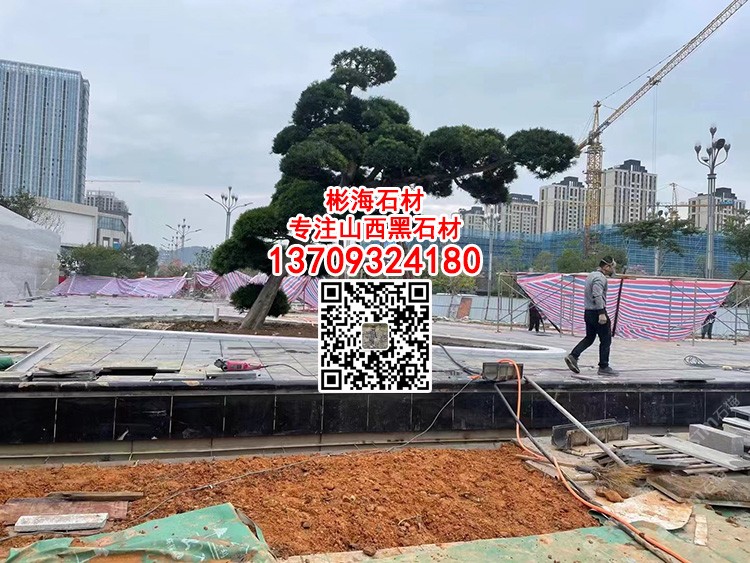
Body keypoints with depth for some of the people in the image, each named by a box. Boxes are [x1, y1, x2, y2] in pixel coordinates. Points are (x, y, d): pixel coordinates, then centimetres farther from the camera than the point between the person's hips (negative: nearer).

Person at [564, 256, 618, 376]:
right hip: (597, 312, -9)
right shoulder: (600, 278, -15)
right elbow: (597, 296, -26)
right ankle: (604, 367, 7)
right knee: (605, 340, 2)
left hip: (588, 312, 9)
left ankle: (573, 356, 2)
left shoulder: (592, 275, 17)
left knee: (589, 338, 15)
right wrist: (602, 314, -28)